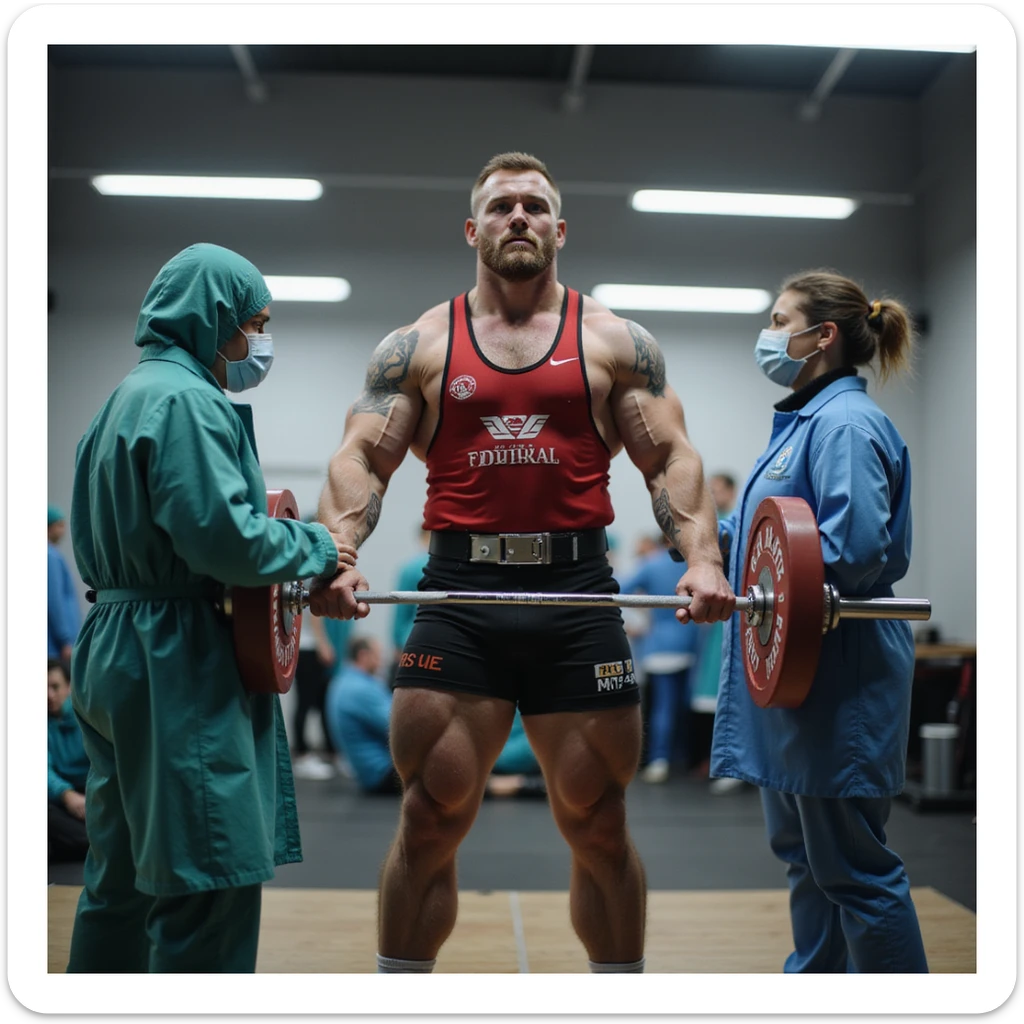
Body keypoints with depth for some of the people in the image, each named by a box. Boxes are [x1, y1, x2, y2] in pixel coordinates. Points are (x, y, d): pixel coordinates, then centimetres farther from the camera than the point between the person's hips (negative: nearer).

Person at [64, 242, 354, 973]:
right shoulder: (185, 399, -14)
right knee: (213, 884, -6)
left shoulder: (131, 395, 18)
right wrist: (316, 549, -7)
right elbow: (222, 536, -23)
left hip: (120, 654, 11)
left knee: (124, 880, 18)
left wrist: (261, 519, 13)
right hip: (178, 666, -11)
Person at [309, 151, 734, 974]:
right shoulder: (419, 345, 11)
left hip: (578, 597, 0)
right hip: (458, 598, 0)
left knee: (600, 828, 8)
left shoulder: (616, 343, 11)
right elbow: (363, 457, 3)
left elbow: (671, 457, 4)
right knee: (428, 825, 3)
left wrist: (703, 558, -14)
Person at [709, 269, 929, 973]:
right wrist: (716, 532, 17)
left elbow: (857, 547, -27)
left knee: (853, 866, -1)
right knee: (804, 854, 18)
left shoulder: (845, 422, -16)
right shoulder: (809, 420, 16)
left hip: (838, 684, -11)